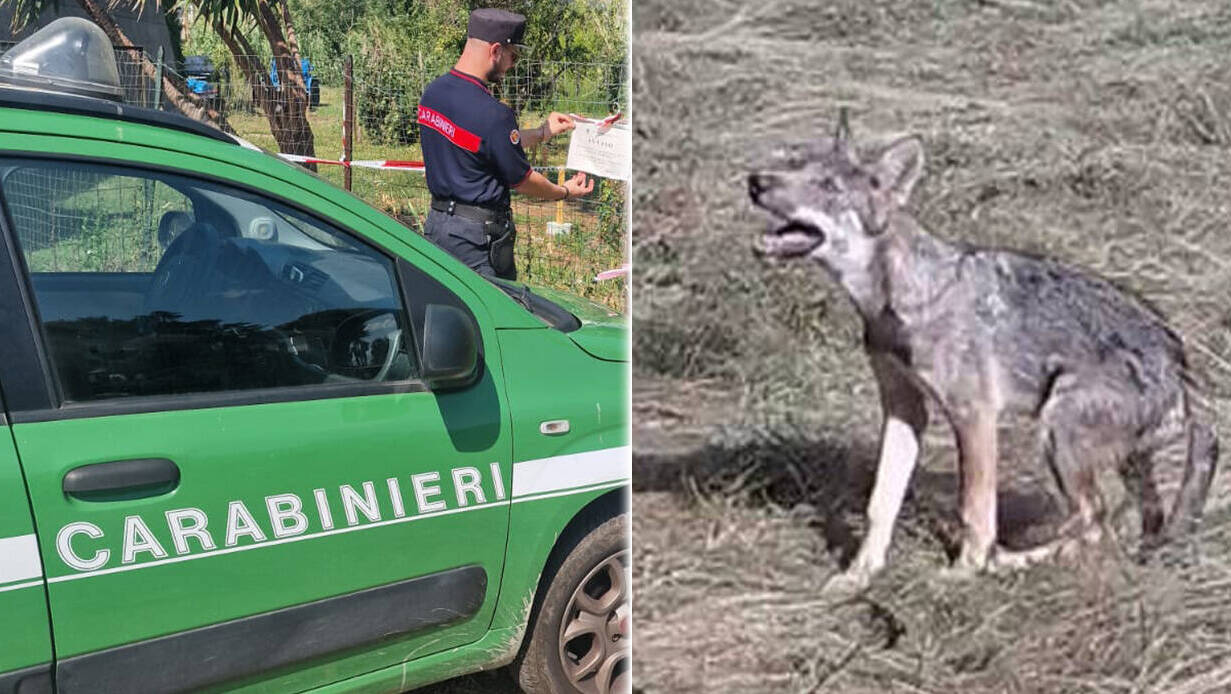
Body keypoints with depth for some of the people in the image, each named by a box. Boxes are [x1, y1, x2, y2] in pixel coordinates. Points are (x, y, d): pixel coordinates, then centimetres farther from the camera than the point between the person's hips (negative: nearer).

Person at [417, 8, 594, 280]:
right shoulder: (492, 114, -22)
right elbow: (522, 180, -10)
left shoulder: (432, 92, 4)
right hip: (478, 234, -8)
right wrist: (565, 192, 8)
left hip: (437, 221, 9)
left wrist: (542, 133, 25)